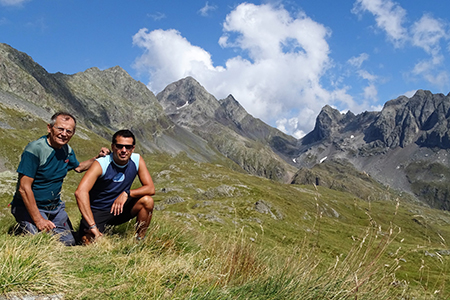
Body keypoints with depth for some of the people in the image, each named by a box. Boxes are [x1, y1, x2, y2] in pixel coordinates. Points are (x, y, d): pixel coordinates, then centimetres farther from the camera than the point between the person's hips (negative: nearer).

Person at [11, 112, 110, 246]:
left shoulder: (67, 150, 1)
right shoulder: (34, 149, -22)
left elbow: (78, 167, 24)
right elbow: (24, 188, -24)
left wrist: (97, 158, 6)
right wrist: (38, 220, -25)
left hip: (55, 207, 7)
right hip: (29, 207, -7)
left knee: (69, 242, 8)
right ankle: (22, 230, 8)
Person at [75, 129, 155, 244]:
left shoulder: (137, 160, -10)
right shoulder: (101, 164, -23)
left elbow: (150, 188, -11)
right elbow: (80, 192, -34)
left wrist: (127, 193, -28)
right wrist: (93, 226, -39)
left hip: (119, 208, 4)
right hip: (97, 212, -3)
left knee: (147, 201, -20)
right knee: (89, 242, -25)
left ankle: (139, 240, -2)